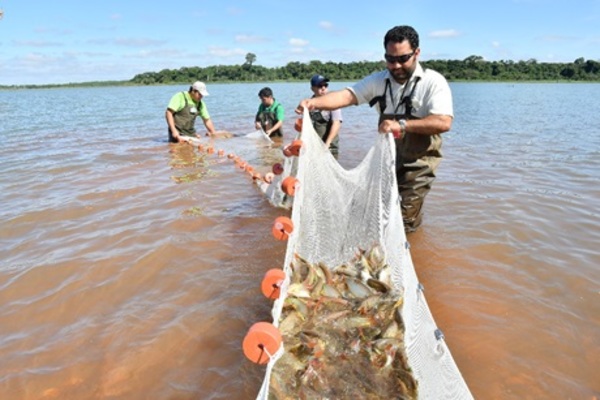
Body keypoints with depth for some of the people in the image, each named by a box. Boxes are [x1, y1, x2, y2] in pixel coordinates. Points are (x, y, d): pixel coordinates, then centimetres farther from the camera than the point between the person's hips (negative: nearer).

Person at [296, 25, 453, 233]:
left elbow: (444, 122, -25)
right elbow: (348, 95, -13)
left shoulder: (433, 81, -14)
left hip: (418, 161, -5)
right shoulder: (379, 80, -1)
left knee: (403, 222, -3)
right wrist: (314, 102, -30)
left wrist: (401, 125, -35)